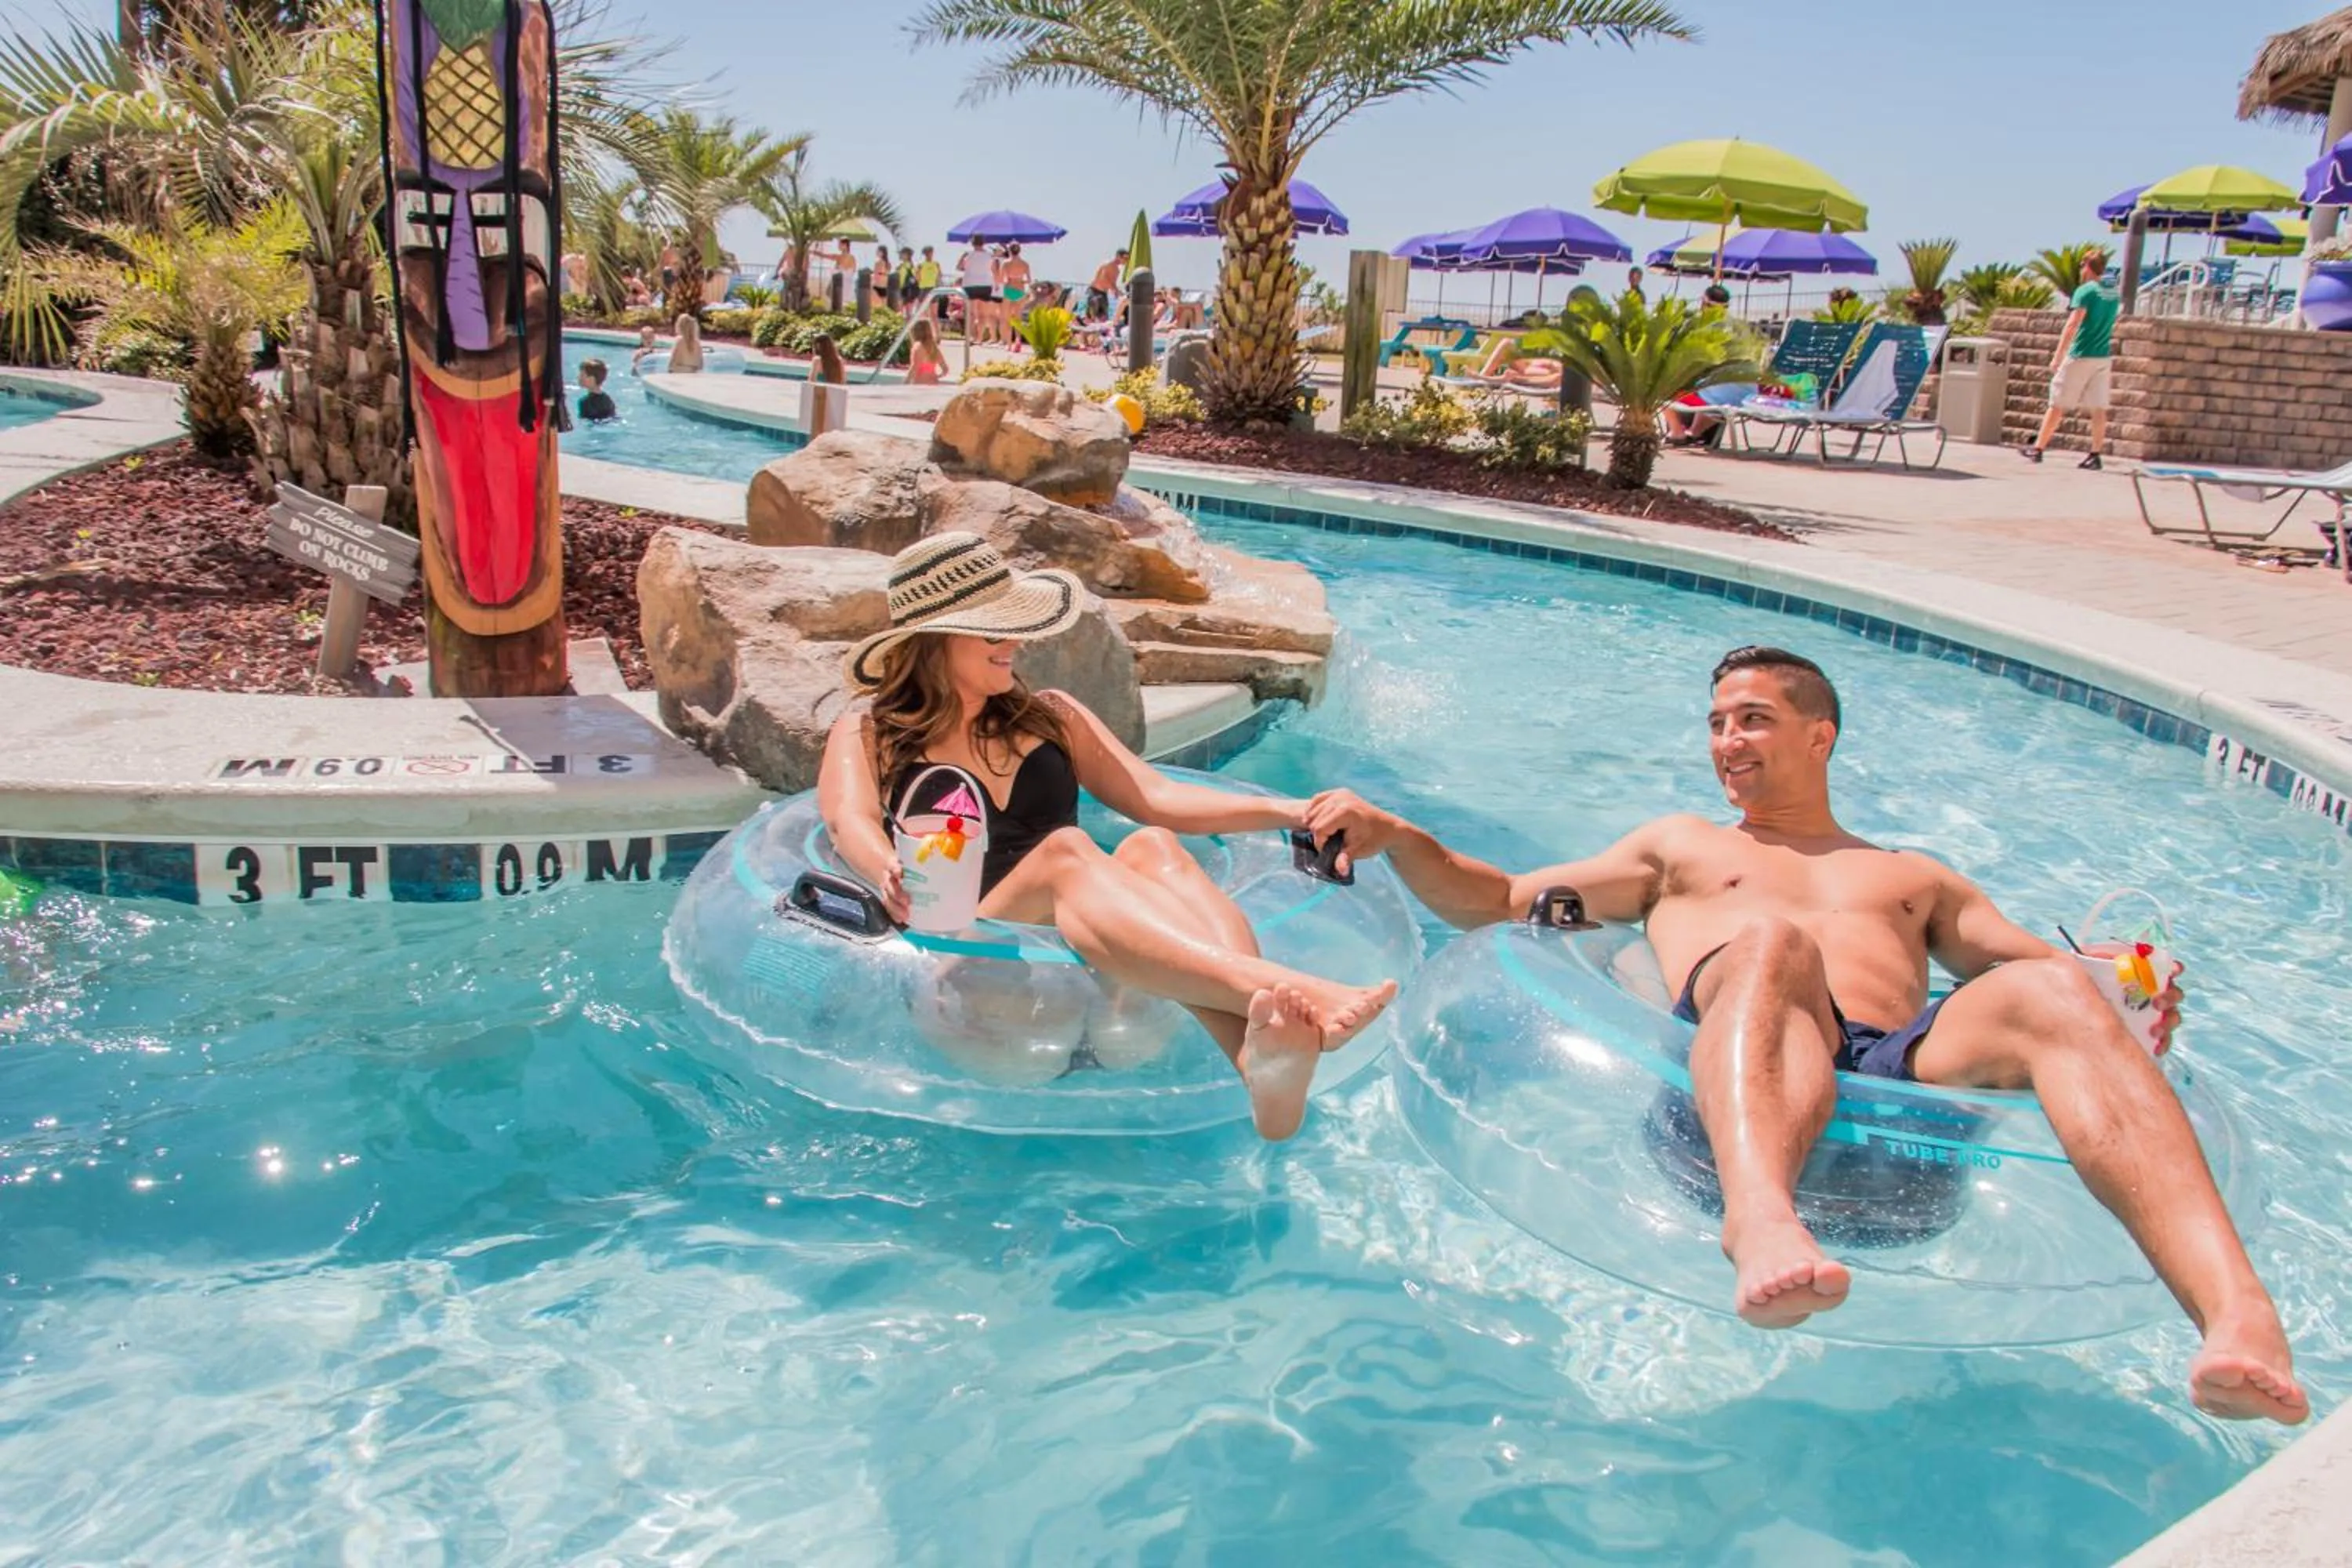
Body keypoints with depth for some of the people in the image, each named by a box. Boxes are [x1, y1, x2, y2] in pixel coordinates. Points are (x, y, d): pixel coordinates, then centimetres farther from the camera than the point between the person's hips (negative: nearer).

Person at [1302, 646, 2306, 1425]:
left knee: (2049, 991, -28)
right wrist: (1395, 839, 11)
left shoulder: (1917, 878, 39)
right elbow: (1503, 902, 28)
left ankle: (2239, 1321, -47)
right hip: (1728, 1066, -1)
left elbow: (2039, 964, 25)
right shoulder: (1680, 847, 36)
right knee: (1772, 940, -33)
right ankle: (1761, 1220, -63)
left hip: (1907, 1067, 2)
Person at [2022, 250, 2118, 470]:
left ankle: (2038, 448, 6)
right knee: (2098, 408, 2)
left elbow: (2072, 325, -16)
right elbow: (2110, 329, 21)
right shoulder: (2113, 295, 13)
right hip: (2104, 358, 6)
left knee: (2057, 404, 2)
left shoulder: (2085, 291, -9)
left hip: (2080, 356, -6)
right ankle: (2095, 455, 0)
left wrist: (2057, 356, -16)